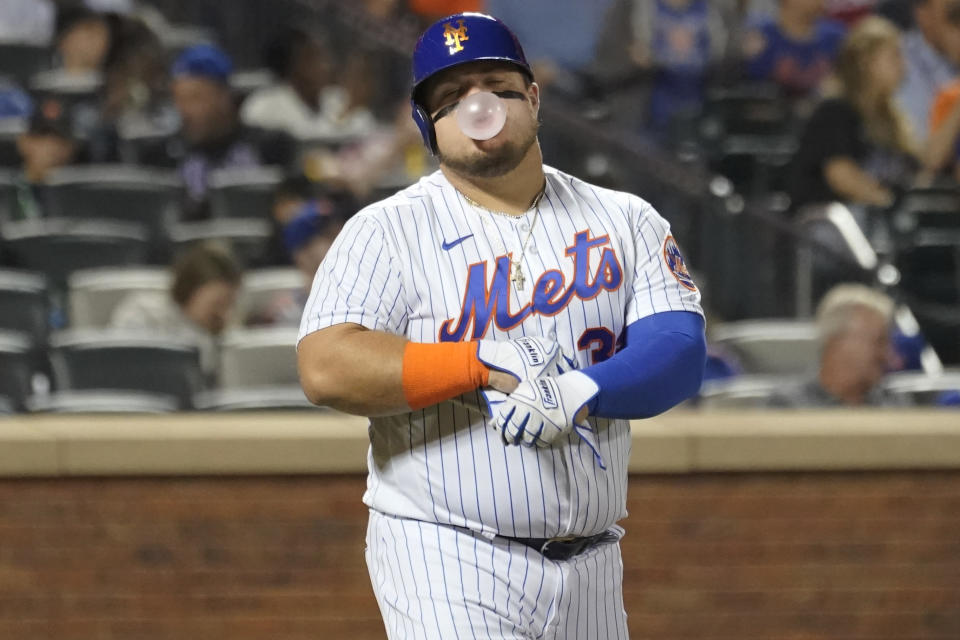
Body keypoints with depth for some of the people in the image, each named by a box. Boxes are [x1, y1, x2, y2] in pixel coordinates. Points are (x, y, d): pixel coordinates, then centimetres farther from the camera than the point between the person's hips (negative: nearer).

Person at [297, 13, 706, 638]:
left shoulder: (625, 221, 11)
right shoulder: (387, 230, 1)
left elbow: (682, 353, -2)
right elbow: (326, 368, -14)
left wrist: (582, 390, -22)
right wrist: (490, 367, -19)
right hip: (446, 564, -4)